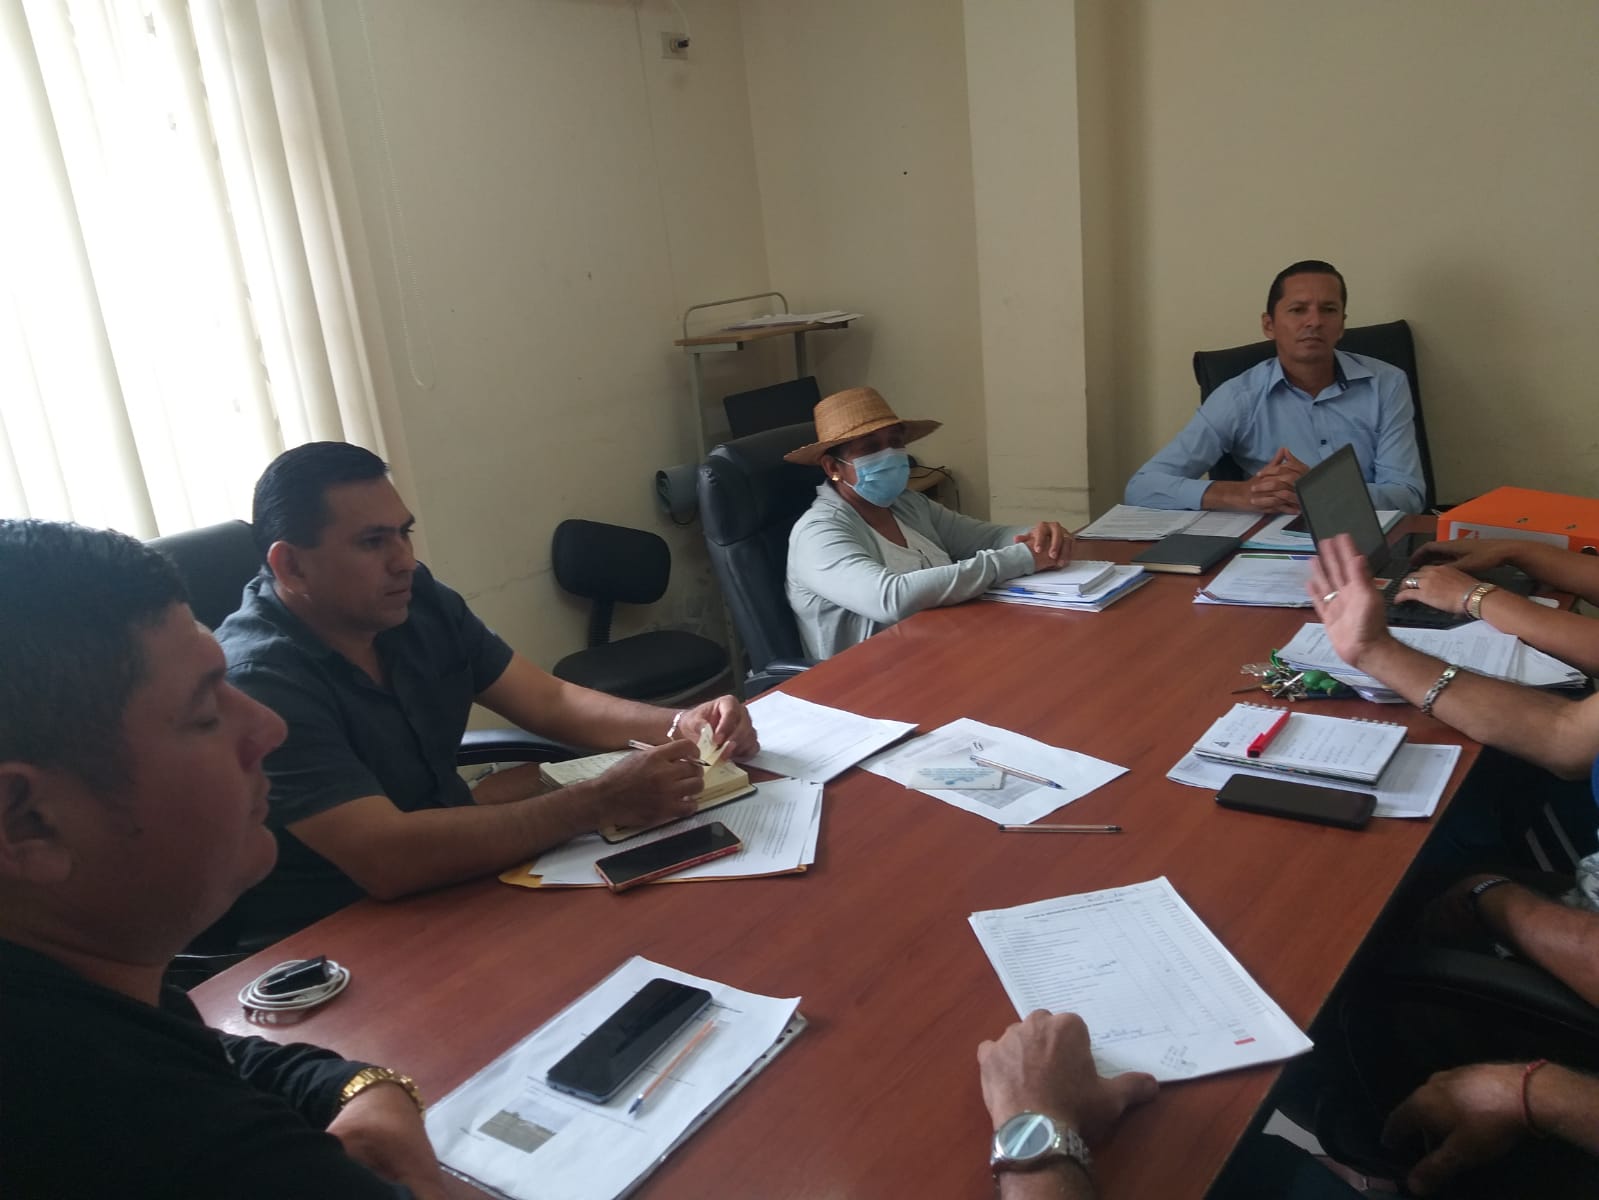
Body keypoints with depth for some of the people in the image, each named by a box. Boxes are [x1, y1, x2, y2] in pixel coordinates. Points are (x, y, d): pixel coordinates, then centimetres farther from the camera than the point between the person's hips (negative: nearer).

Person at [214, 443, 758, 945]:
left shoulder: (417, 601, -5)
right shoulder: (258, 682, -27)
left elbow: (552, 701, 0)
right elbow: (389, 859, -36)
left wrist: (681, 724, -18)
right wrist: (602, 802, -35)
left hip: (436, 885, 7)